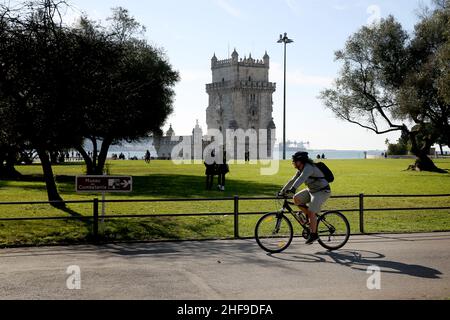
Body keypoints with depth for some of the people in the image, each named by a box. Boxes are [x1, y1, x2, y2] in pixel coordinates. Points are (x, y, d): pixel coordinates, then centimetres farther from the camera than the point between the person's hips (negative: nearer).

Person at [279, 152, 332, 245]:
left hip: (322, 192, -9)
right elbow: (293, 180, 9)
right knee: (296, 198, -3)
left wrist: (293, 188, -54)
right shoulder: (301, 170, 4)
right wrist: (282, 191, 5)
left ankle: (313, 234, -3)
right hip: (312, 190, 9)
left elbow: (301, 178, -42)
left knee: (311, 212, -17)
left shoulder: (309, 168, -25)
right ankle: (311, 217, 9)